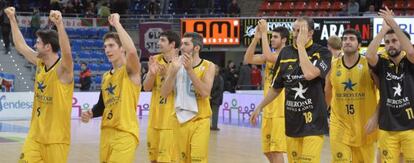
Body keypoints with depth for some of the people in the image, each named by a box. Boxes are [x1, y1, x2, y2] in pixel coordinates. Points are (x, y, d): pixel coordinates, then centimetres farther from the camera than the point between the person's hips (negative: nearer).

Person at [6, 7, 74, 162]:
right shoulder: (40, 63, 6)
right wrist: (12, 19, 19)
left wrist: (60, 24, -51)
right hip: (35, 135, 6)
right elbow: (21, 46, 19)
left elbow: (66, 52, -38)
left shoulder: (62, 69, -16)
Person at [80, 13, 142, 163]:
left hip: (125, 134, -8)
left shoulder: (131, 71, -7)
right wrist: (91, 113, 3)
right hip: (106, 133, 8)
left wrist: (117, 24, -22)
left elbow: (132, 51, -30)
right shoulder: (106, 76, 15)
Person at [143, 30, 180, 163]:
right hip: (155, 117, 6)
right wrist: (152, 73, -16)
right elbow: (146, 88, 3)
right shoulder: (155, 60, 6)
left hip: (171, 118, -6)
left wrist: (167, 75, -24)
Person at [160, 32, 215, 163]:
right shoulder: (175, 64, 3)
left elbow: (205, 93, -18)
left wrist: (190, 70, -22)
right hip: (180, 120, 3)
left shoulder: (208, 67, -4)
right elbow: (164, 94, -3)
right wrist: (174, 72, -17)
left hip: (199, 121, -3)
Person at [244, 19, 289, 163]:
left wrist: (264, 33, -20)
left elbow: (268, 56, -26)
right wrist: (256, 38, -6)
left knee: (276, 150, -9)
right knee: (268, 150, 11)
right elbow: (248, 59, 3)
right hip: (268, 110, 8)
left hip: (280, 111, -8)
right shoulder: (270, 56, 13)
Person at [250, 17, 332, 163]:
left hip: (313, 122, -5)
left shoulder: (322, 53, -6)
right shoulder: (285, 53, 8)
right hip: (291, 121, 5)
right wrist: (260, 107, 18)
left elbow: (309, 73, -27)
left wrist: (301, 45, -18)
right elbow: (276, 87, 19)